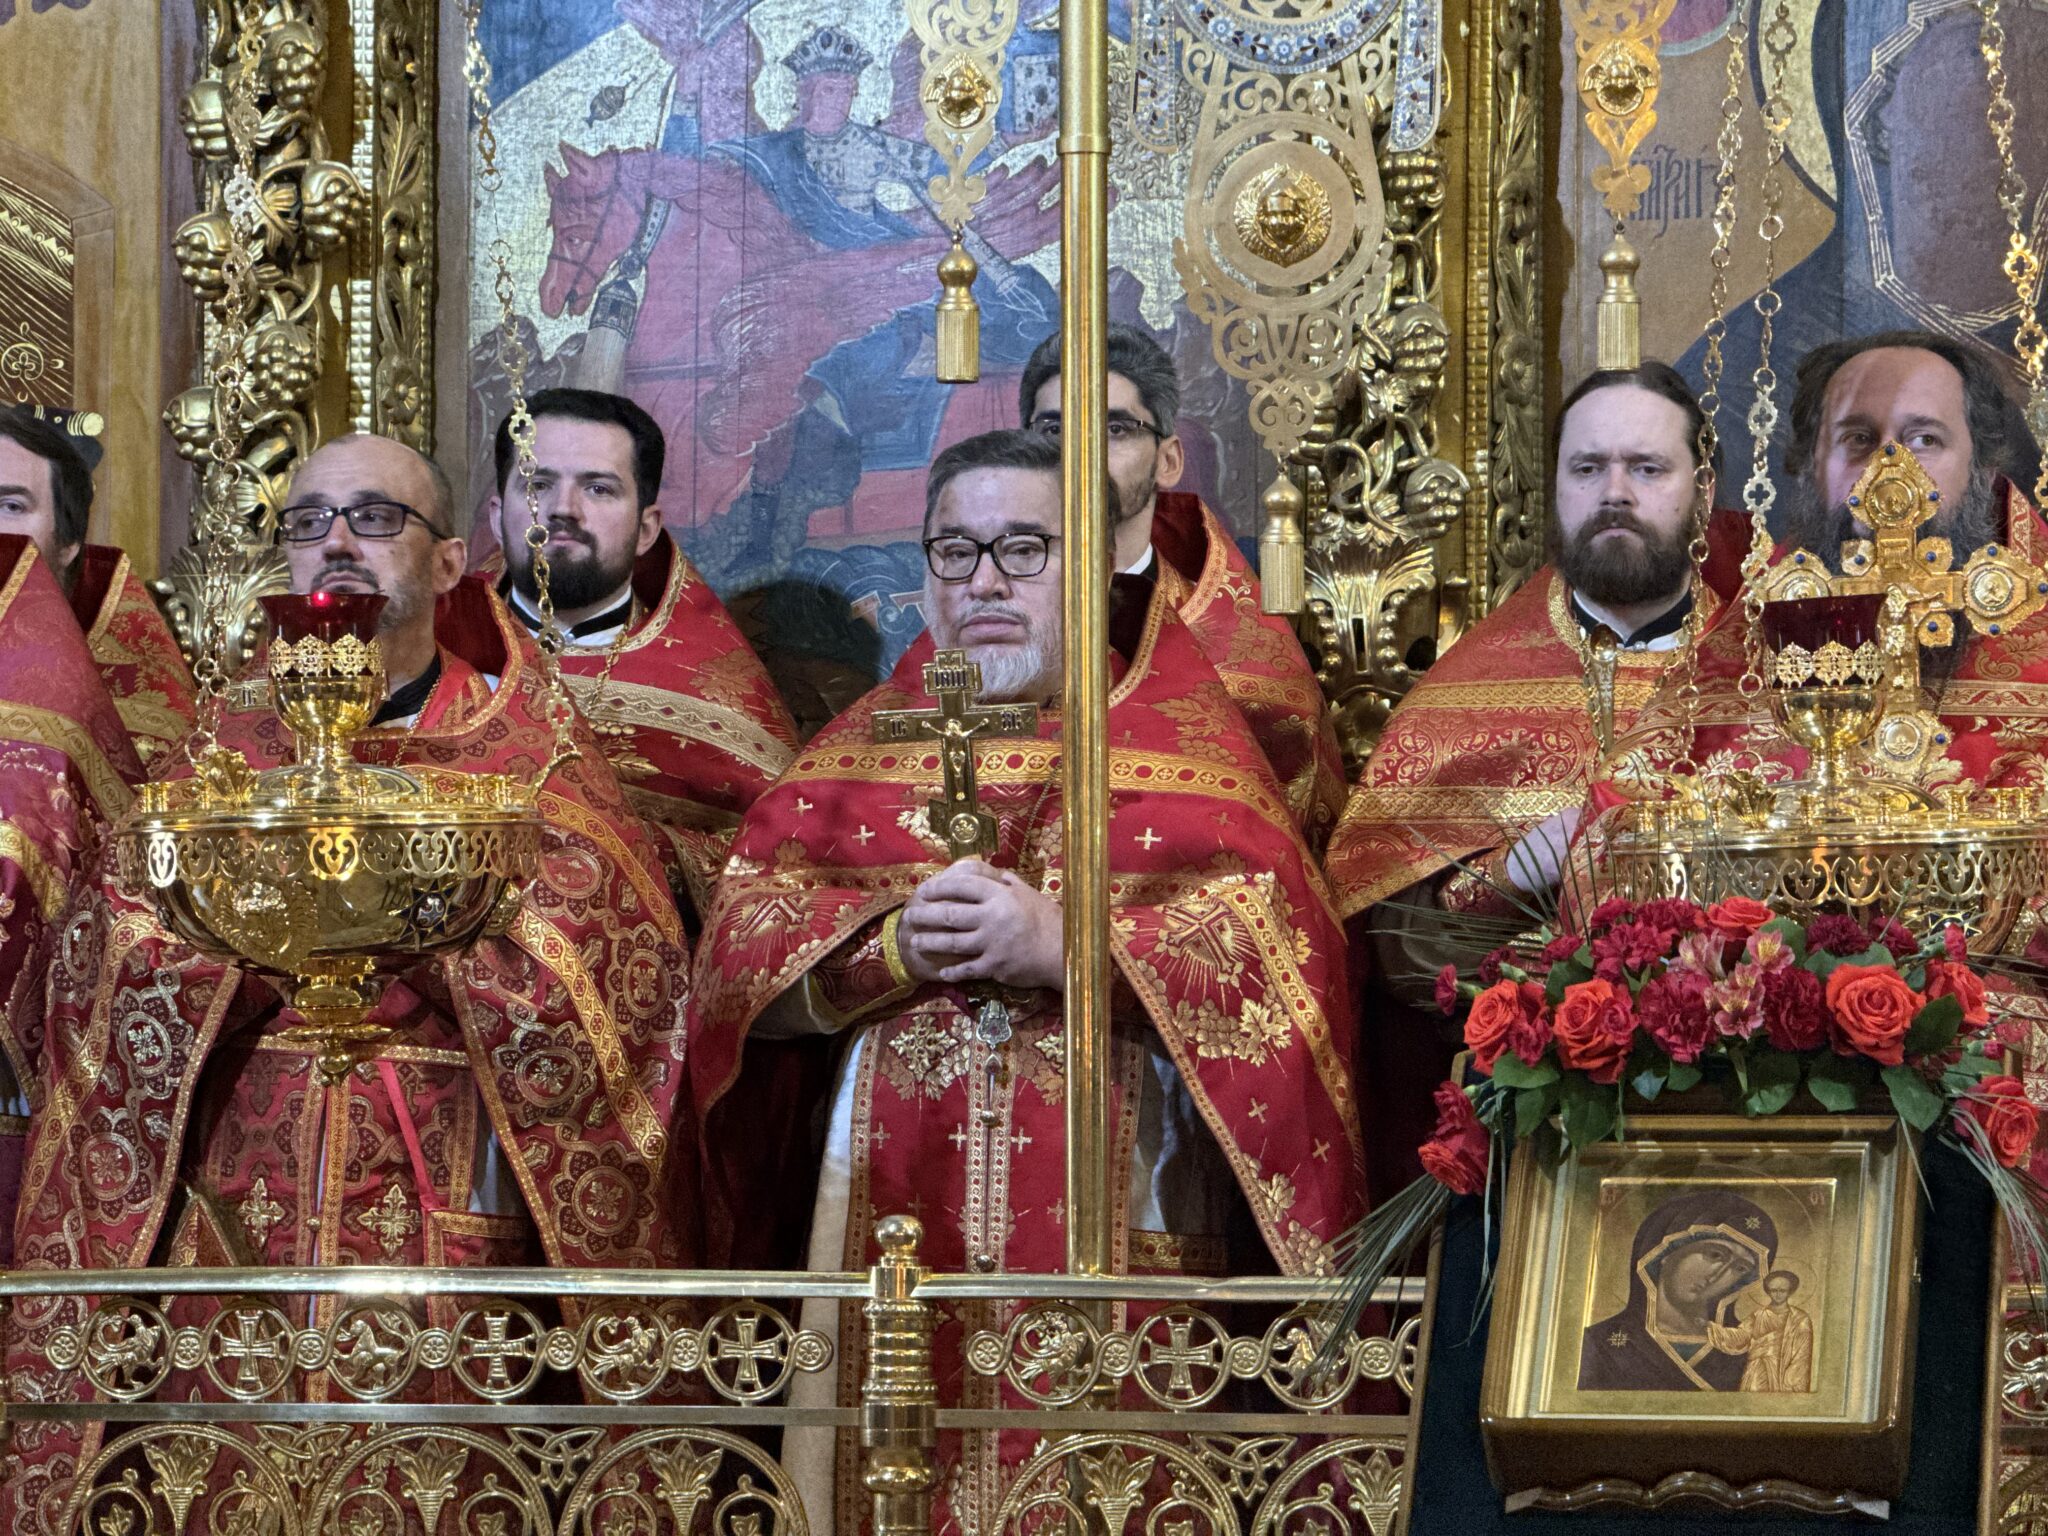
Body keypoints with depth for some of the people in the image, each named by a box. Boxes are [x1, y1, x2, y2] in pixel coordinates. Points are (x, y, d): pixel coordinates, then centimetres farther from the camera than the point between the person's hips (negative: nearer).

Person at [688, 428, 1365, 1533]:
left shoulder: (1184, 736, 6)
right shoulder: (863, 744, 14)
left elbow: (1277, 949, -8)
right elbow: (740, 945, 3)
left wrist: (1062, 945, -16)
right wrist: (897, 944, -13)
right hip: (897, 1197, 2)